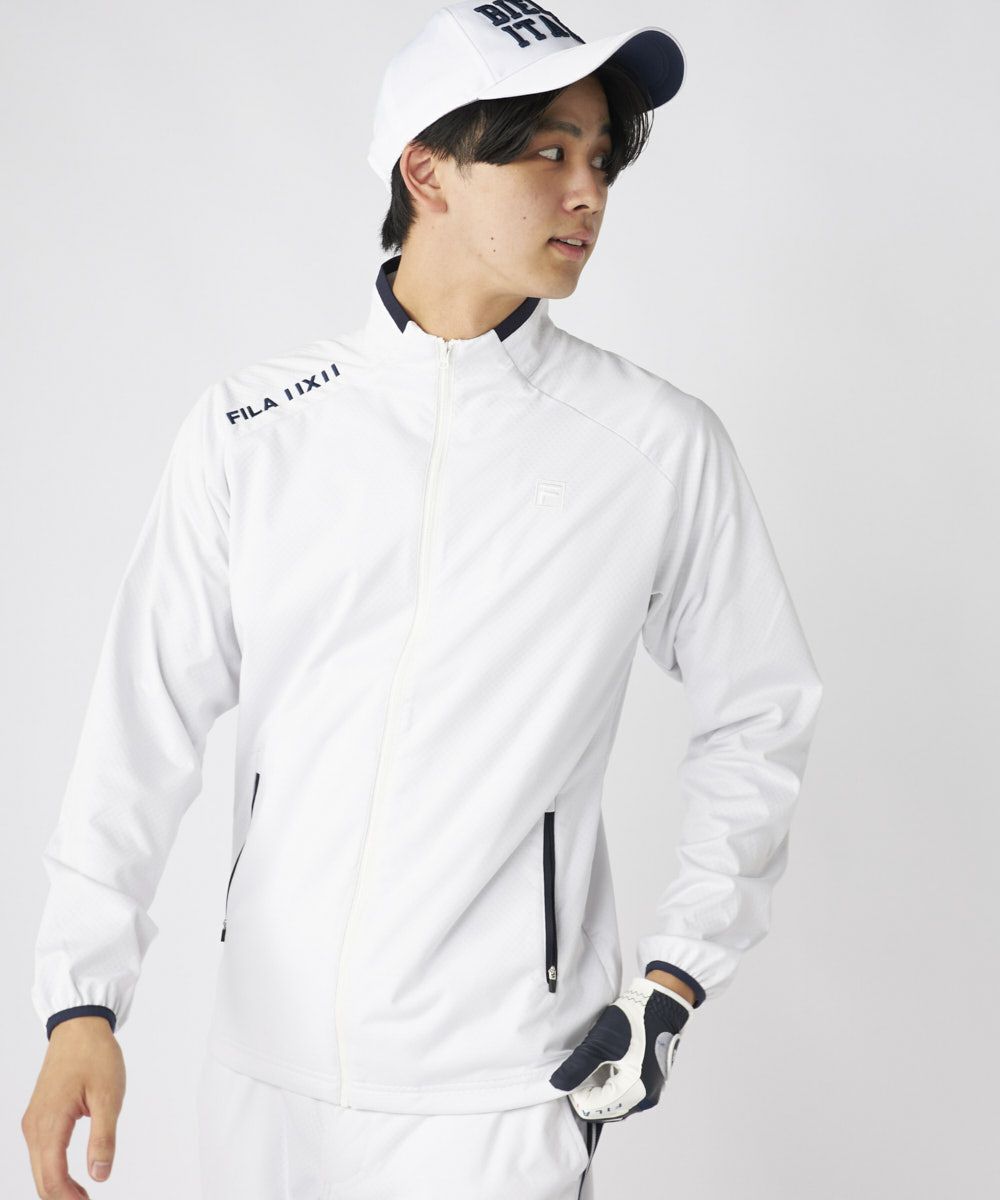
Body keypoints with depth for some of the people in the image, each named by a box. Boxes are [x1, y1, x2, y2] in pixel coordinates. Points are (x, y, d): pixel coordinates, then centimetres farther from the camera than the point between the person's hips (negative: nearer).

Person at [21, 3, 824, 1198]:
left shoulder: (662, 447, -4)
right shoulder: (250, 429, -1)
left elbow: (758, 718, 6)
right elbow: (149, 711, -1)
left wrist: (676, 981, -1)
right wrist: (82, 1003, -8)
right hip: (264, 1065, 2)